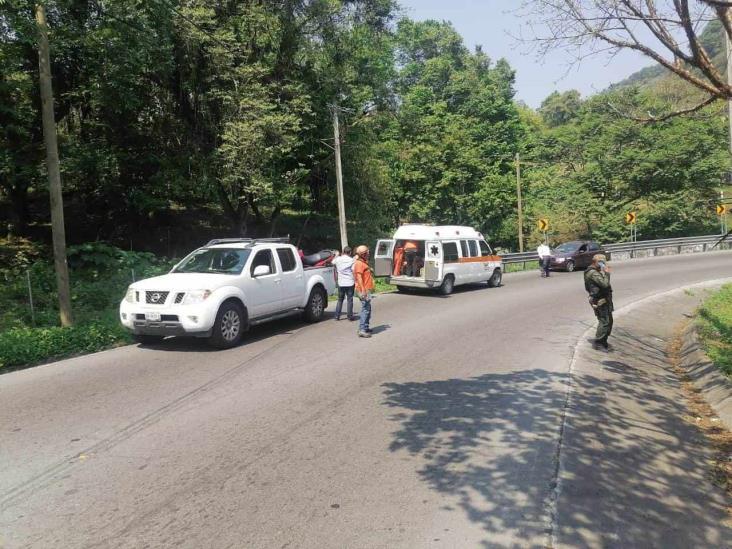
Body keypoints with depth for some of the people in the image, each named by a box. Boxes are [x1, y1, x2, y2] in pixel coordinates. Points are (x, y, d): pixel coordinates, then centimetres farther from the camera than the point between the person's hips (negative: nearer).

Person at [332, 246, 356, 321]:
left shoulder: (338, 259, 3)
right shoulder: (352, 260, -7)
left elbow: (333, 263, 25)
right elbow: (354, 271, -11)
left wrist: (337, 255, 39)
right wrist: (355, 281, -1)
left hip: (341, 283, 3)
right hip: (350, 283, -3)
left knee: (340, 299, 13)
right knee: (350, 300, 4)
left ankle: (337, 316, 11)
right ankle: (350, 316, 6)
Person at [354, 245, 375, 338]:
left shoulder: (364, 263, 18)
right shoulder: (359, 263, -14)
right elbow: (359, 277, -23)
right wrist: (363, 290, -28)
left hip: (367, 290, 11)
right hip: (364, 290, -11)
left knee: (367, 309, 16)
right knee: (366, 309, -11)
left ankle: (365, 327, 25)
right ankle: (362, 330, -12)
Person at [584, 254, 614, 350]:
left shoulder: (596, 271, 15)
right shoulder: (593, 273, -19)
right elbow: (604, 284, -27)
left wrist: (605, 272, 8)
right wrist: (607, 273, -17)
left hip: (604, 300, 11)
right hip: (600, 301, -11)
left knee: (608, 321, 16)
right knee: (604, 321, -8)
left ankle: (603, 342, 24)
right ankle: (598, 342, 0)